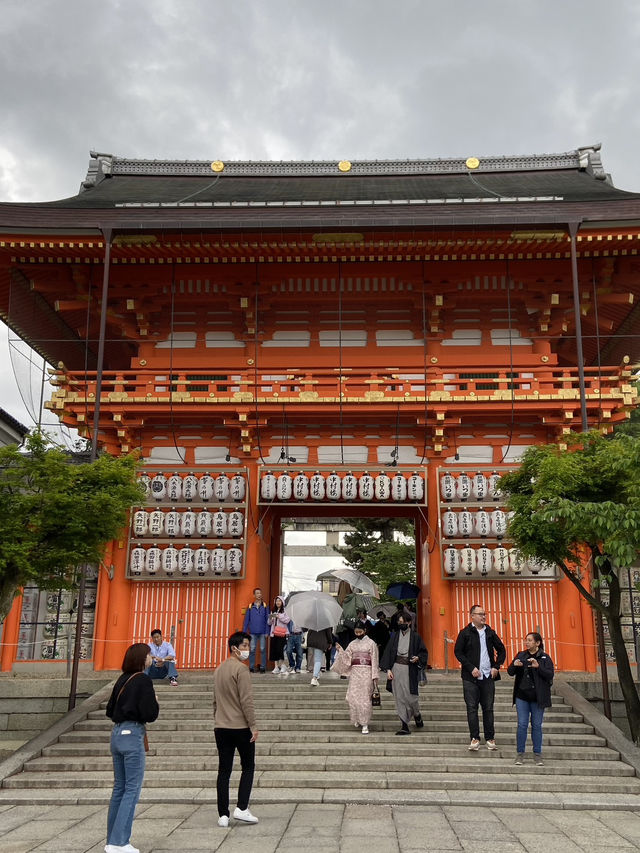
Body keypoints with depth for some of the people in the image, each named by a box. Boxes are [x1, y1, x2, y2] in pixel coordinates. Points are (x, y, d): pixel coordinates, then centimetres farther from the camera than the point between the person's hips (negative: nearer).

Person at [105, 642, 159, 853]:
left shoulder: (122, 680, 10)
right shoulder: (143, 681, -12)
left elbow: (109, 711, 15)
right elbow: (150, 715, -16)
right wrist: (155, 702, 2)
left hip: (117, 733, 8)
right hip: (133, 735, -8)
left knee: (119, 788, 14)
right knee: (132, 790, -1)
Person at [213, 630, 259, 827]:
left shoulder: (218, 670, 13)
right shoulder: (240, 669, -12)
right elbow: (246, 700, -16)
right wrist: (253, 726, -12)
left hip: (221, 728, 6)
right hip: (241, 727, -6)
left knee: (224, 770, 7)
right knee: (248, 767, 7)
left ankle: (223, 815, 7)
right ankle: (241, 809, 0)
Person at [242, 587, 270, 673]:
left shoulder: (265, 606, 4)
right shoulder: (250, 607, 6)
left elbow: (268, 620, 2)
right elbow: (246, 620, 8)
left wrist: (267, 632, -5)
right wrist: (244, 632, 4)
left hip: (262, 632, -1)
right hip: (253, 632, 1)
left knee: (263, 650, 1)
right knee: (252, 650, 1)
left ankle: (263, 667, 8)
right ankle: (251, 667, 8)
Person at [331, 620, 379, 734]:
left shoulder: (371, 643, 0)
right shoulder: (352, 644, 10)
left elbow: (374, 661, -2)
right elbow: (346, 658, 6)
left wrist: (375, 676, -5)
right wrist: (340, 650, -11)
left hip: (366, 673, -3)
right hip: (354, 672, 3)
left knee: (365, 698, -5)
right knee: (353, 697, -1)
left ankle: (365, 724, 1)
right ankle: (357, 720, 20)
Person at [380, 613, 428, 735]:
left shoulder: (415, 636, 0)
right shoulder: (395, 636, 6)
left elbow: (424, 652, 5)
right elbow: (388, 652, 5)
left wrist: (418, 658, -16)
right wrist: (388, 669, -4)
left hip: (410, 669, -2)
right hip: (396, 668, 3)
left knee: (410, 696, -2)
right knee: (399, 697, 1)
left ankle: (417, 714, 31)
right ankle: (405, 726, 5)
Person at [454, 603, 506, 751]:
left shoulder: (490, 633, 10)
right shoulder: (465, 633, -1)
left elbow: (501, 650, 19)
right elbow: (458, 652, -4)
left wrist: (496, 667, 6)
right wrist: (471, 668, -10)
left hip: (488, 676, 3)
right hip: (471, 677, -3)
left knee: (488, 708, 6)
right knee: (472, 708, -1)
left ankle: (490, 739, 13)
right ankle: (474, 739, 5)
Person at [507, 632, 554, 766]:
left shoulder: (545, 658, -1)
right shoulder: (520, 655, 8)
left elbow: (550, 675, -11)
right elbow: (510, 672, 8)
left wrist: (538, 666, -26)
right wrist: (514, 665, -13)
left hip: (537, 698, -2)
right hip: (522, 696, 2)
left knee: (537, 725, 5)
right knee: (522, 725, 0)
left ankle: (537, 755, 15)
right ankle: (520, 754, 8)